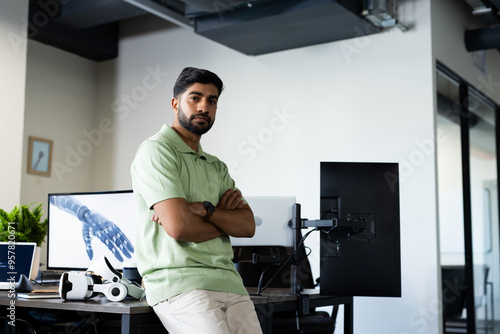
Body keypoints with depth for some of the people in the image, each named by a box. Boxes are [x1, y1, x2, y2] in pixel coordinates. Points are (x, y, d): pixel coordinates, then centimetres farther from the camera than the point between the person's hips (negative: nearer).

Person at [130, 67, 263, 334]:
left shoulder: (216, 167, 21)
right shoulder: (156, 150, -2)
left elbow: (248, 226, 8)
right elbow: (179, 226, -15)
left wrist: (205, 210, -10)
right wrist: (224, 219, 4)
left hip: (229, 281, 7)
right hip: (180, 280, -7)